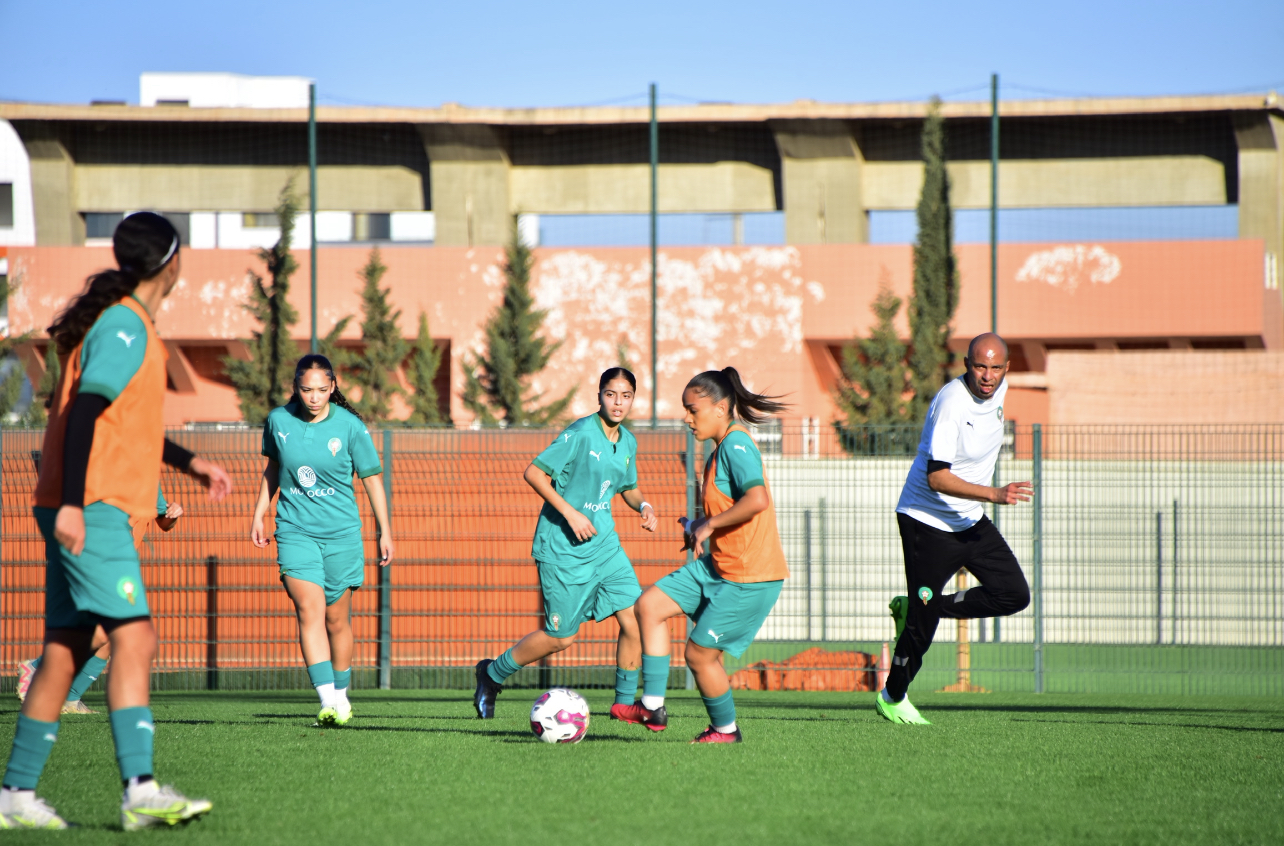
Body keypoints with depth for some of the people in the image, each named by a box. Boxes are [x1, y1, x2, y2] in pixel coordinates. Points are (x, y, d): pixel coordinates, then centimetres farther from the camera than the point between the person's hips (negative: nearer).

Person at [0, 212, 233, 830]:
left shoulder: (125, 324, 20)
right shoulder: (124, 327, -11)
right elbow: (83, 412, -20)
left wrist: (188, 462, 36)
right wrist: (71, 503, -26)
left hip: (86, 511, 10)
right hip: (92, 511, -10)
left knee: (67, 649, 9)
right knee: (134, 635, -17)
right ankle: (140, 790, -26)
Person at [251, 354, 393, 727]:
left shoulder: (350, 427, -6)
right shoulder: (278, 421, 0)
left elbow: (373, 478, 3)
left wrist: (385, 531, 3)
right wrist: (258, 514, 18)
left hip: (341, 534, 0)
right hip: (295, 531, 0)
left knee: (337, 620, 7)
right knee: (309, 611, -16)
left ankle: (341, 695, 27)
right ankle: (329, 702, -24)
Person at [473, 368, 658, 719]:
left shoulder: (627, 442, 7)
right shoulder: (580, 434, -17)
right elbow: (533, 472, -18)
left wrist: (643, 505, 1)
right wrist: (570, 512, -24)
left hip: (604, 543, 7)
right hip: (563, 547, -7)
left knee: (634, 620, -5)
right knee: (561, 636, 0)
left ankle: (624, 702, 10)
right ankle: (492, 674, 21)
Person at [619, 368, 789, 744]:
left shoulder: (736, 445, -18)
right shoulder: (724, 447, 13)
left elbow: (757, 499, -32)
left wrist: (709, 524, -22)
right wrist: (699, 528, 11)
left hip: (749, 576, -10)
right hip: (717, 565, 10)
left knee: (699, 653, -1)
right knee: (650, 605, 4)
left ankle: (726, 729, 20)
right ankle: (652, 706, 4)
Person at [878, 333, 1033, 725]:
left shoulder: (998, 389, -1)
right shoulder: (951, 405, -26)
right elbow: (936, 478, -30)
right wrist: (994, 494, -37)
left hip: (970, 519, 8)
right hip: (927, 521, -8)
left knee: (1014, 595, -1)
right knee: (922, 625, -5)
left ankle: (915, 608, 13)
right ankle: (892, 698, 18)